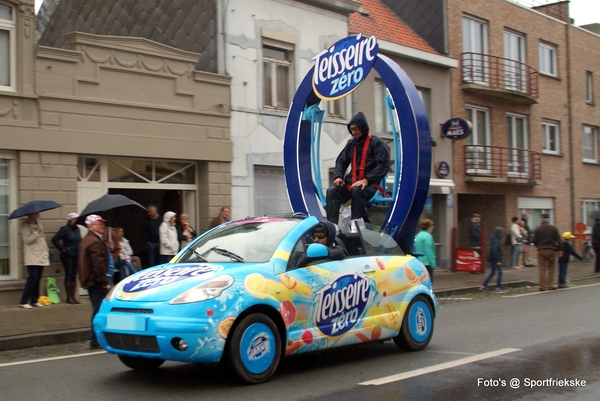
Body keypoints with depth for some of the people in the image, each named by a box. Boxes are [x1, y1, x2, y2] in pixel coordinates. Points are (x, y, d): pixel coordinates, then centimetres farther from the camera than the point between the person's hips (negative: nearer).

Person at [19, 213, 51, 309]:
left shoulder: (39, 225, 19)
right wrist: (36, 232, -19)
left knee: (37, 279, 8)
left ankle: (34, 301, 15)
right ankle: (23, 302, -8)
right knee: (32, 278, -13)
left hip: (41, 257, 7)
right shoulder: (25, 225, -4)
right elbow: (27, 240, -14)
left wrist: (46, 252, 17)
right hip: (32, 258, -7)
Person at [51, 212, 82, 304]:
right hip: (67, 255, -6)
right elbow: (55, 239, -12)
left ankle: (73, 296, 15)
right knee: (68, 275, -2)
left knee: (74, 276, 8)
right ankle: (69, 297, 5)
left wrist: (79, 251, 12)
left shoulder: (77, 229, 11)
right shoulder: (65, 229, -9)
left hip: (76, 255, 6)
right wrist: (62, 249, -11)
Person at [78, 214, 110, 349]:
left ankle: (96, 340, 22)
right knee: (99, 311, -6)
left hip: (89, 281, 11)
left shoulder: (86, 240, 17)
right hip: (96, 282, -11)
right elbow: (98, 265, -24)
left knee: (97, 310, 16)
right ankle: (96, 342, -4)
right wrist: (104, 282, -21)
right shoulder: (95, 242, -18)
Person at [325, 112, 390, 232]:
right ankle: (332, 225, -32)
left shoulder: (376, 143, -3)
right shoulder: (351, 143, 15)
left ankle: (356, 224, -36)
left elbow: (383, 165, -12)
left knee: (357, 191, -38)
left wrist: (367, 180, -23)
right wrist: (338, 176, -3)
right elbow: (341, 161, 19)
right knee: (332, 191, -20)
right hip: (351, 183, 6)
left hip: (370, 185, -5)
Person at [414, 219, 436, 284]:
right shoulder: (428, 236, -13)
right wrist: (433, 263, -14)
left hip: (419, 263, 9)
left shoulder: (418, 235, 15)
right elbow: (429, 251, -17)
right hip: (426, 263, -9)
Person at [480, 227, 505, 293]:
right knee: (500, 272, -4)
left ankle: (484, 285, 18)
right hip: (495, 260, -10)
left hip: (491, 260, 10)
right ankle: (498, 288, -1)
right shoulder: (496, 241, -20)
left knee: (493, 272, 17)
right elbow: (494, 251, -27)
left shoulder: (495, 240, 12)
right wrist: (498, 261, -24)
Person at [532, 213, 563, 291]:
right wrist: (560, 250, 7)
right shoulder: (553, 228, -1)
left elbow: (534, 241, -2)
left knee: (542, 269, 3)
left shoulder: (537, 229, -4)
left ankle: (542, 286, 0)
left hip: (541, 251, 0)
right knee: (551, 269, 10)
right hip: (552, 250, 1)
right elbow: (559, 240, -1)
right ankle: (550, 285, 8)